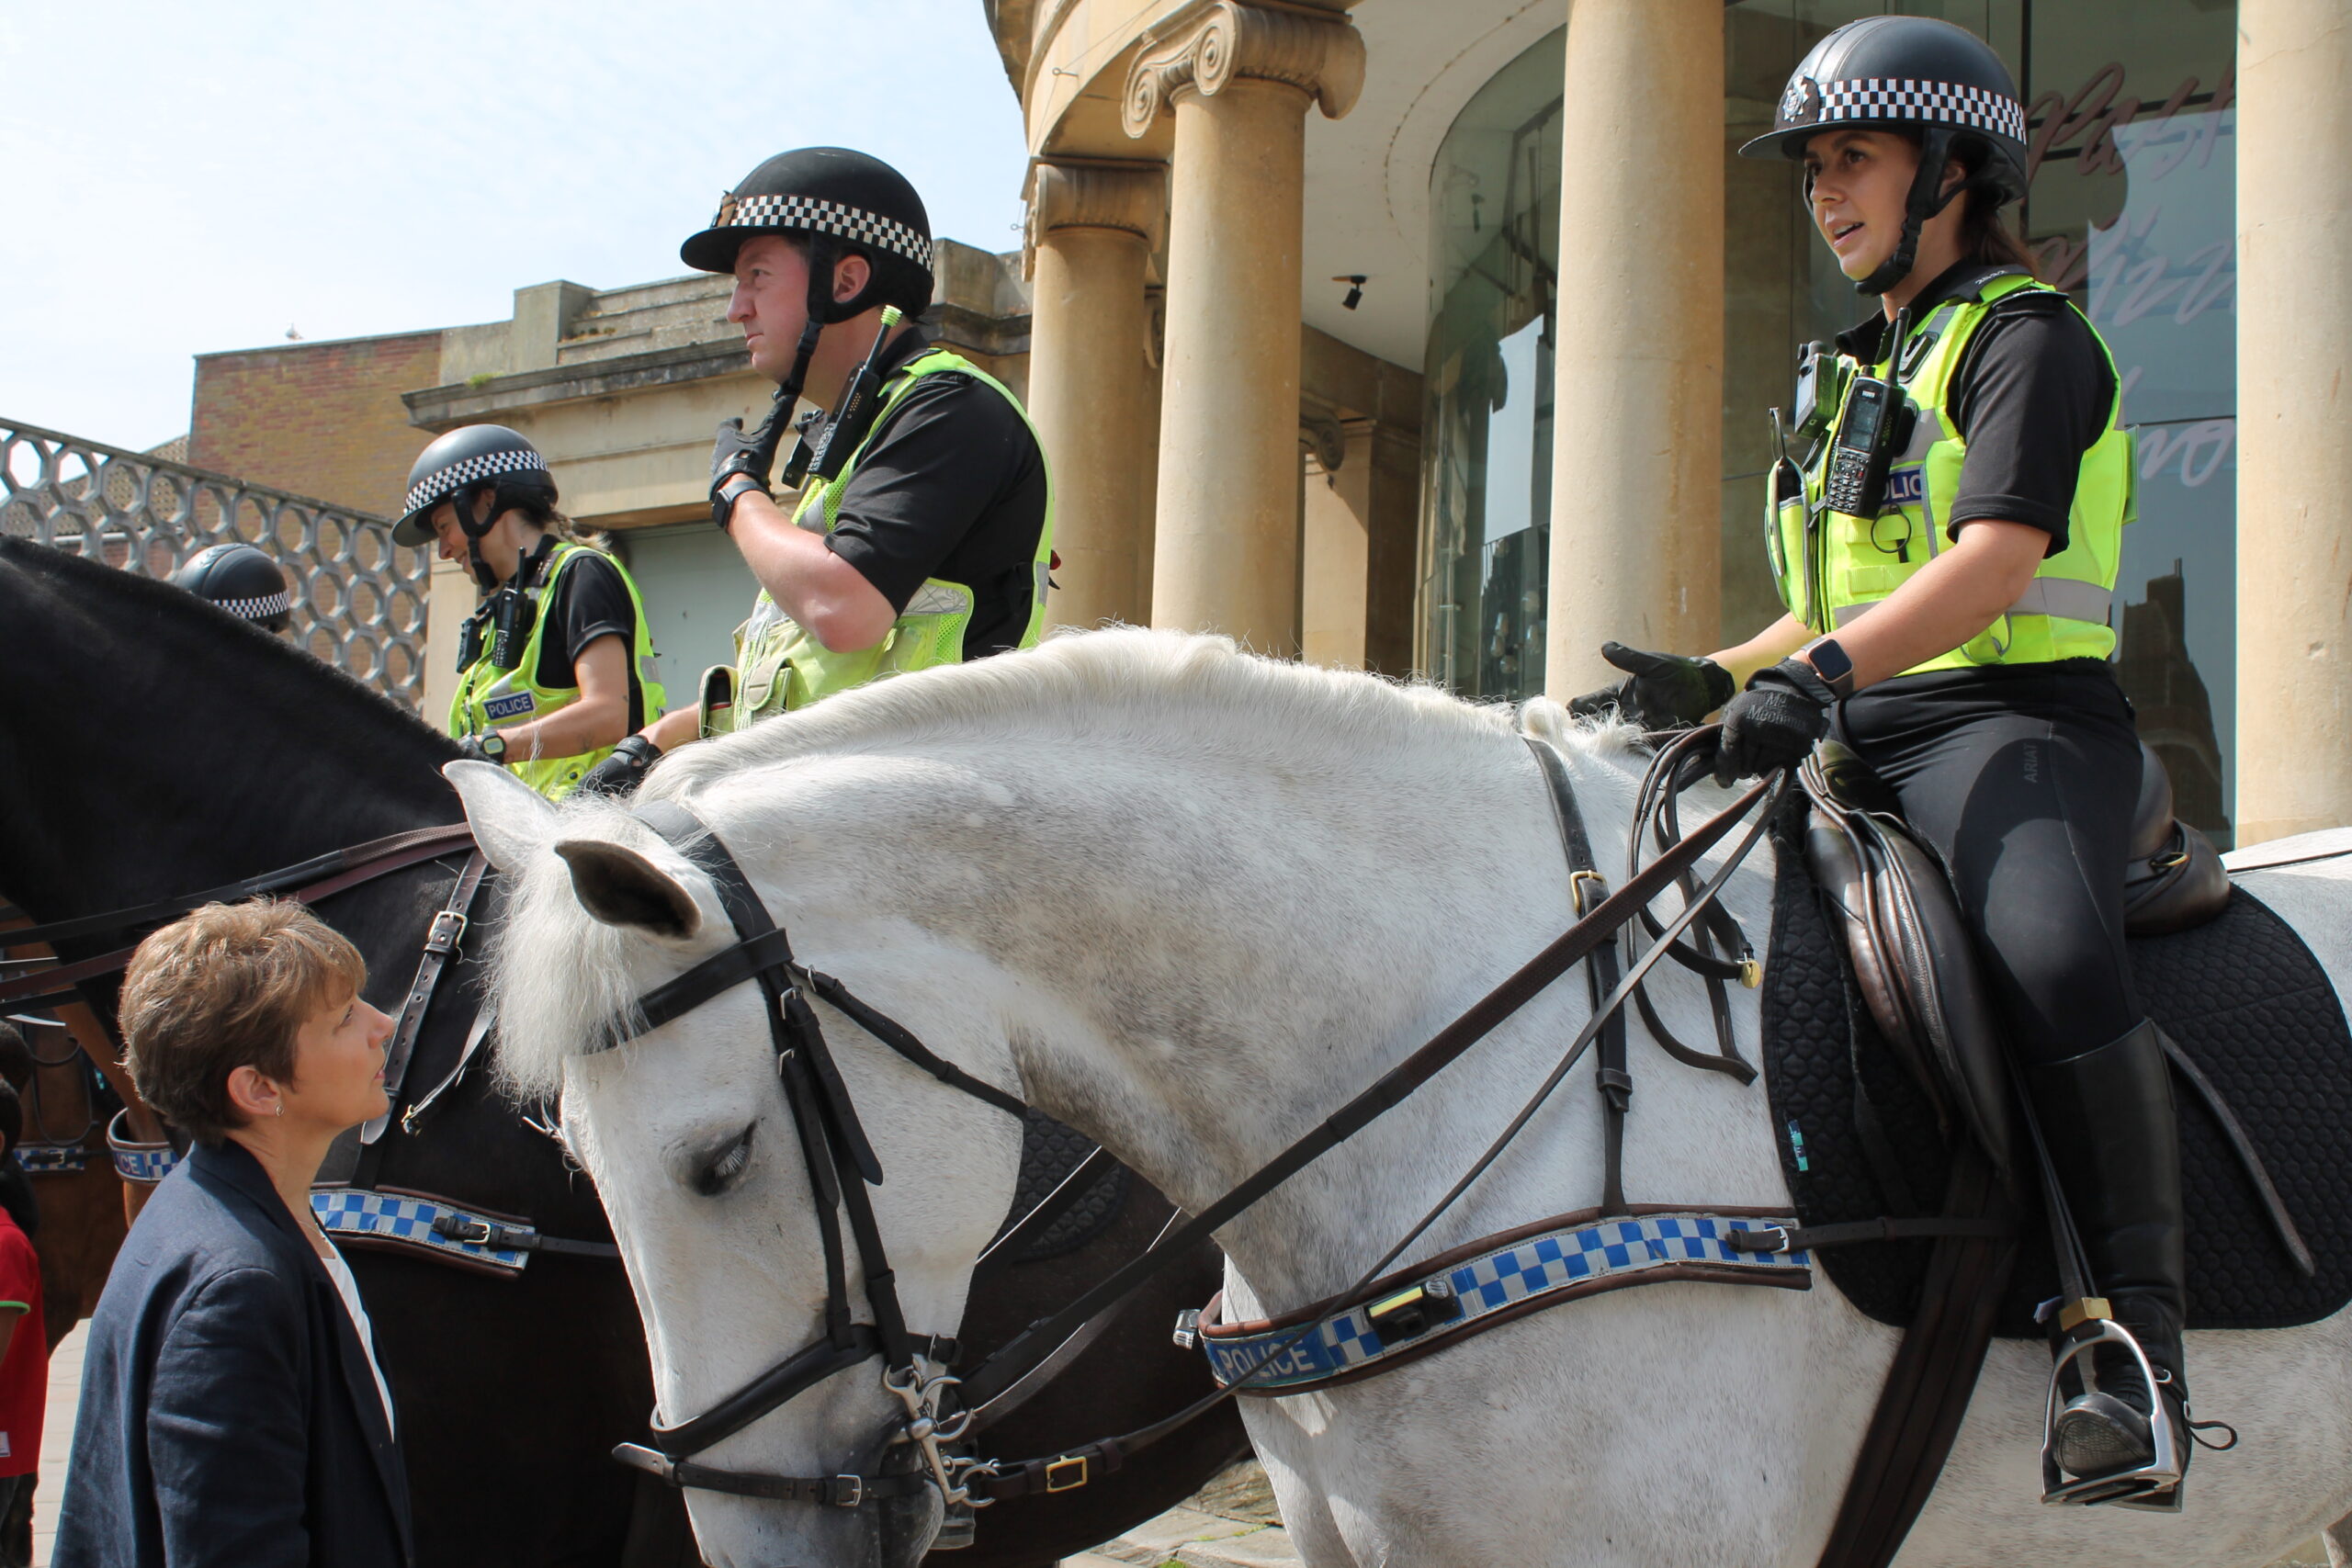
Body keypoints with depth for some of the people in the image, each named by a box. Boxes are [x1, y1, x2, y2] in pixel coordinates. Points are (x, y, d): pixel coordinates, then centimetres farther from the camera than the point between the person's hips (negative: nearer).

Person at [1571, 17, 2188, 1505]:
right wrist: (1715, 679, 10)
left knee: (2055, 957, -37)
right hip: (1865, 744, 9)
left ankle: (2142, 1346, -32)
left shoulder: (2027, 338, -2)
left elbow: (1995, 562, -19)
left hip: (2009, 723, -9)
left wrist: (1820, 673, -34)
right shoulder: (1873, 369, 24)